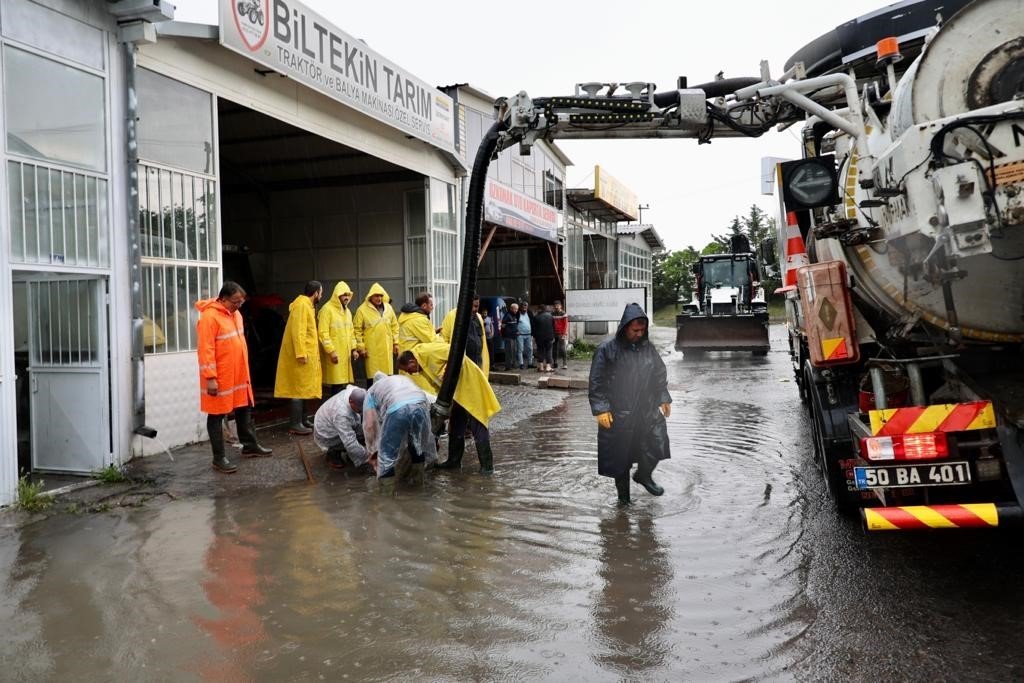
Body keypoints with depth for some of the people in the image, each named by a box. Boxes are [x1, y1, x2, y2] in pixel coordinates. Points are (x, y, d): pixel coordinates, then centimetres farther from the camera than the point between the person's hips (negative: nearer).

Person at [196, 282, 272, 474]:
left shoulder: (235, 314, 9)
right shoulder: (210, 317, -18)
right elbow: (205, 350, -20)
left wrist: (244, 371, 20)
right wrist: (210, 378, -22)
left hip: (239, 375, 9)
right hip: (220, 378, -8)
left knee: (244, 410, 18)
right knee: (217, 416, 3)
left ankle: (250, 445, 33)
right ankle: (219, 458, 9)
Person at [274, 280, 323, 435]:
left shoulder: (307, 305, 17)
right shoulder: (301, 305, -15)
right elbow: (297, 331, -22)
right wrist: (301, 354, -25)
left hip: (307, 355, 10)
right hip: (302, 355, -10)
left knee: (303, 389, 13)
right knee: (299, 389, -7)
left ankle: (301, 421, 20)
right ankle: (295, 424, -4)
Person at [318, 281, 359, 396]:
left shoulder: (347, 311, 17)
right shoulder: (327, 309, -8)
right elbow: (323, 333, -14)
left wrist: (353, 349, 13)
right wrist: (331, 351, -18)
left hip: (345, 353, 7)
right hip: (334, 354, -7)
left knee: (342, 382, 6)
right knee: (336, 384, -9)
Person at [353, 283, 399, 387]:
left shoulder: (388, 308, 9)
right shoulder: (362, 310, -6)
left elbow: (394, 326, 15)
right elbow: (357, 329, -5)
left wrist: (396, 343, 11)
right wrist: (361, 347, -8)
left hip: (387, 348, 4)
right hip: (372, 349, -4)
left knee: (388, 375, 9)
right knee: (372, 376, -1)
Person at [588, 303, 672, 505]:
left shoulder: (648, 348, 4)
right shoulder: (607, 350, -11)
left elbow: (660, 376, 15)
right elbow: (596, 383, -10)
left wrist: (664, 399, 9)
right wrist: (601, 409, -15)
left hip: (647, 412, 4)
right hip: (618, 416, -4)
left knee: (656, 446, 5)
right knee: (620, 457, 6)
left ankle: (643, 475, 35)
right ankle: (623, 495, 26)